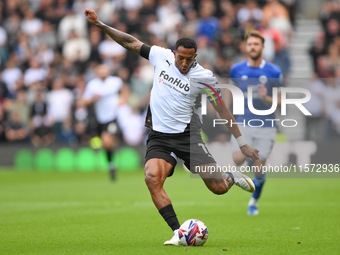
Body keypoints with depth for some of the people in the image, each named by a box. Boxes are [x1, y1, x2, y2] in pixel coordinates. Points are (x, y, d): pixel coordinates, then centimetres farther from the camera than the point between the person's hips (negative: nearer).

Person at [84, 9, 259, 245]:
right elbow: (131, 42, 10)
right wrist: (100, 24, 5)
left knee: (218, 188, -6)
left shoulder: (204, 76, -6)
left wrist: (242, 142, 2)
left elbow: (222, 108, 1)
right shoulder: (161, 56, 0)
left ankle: (231, 176, 33)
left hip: (187, 135, -2)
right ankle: (179, 233, -22)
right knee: (152, 178, -26)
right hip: (159, 136, 2)